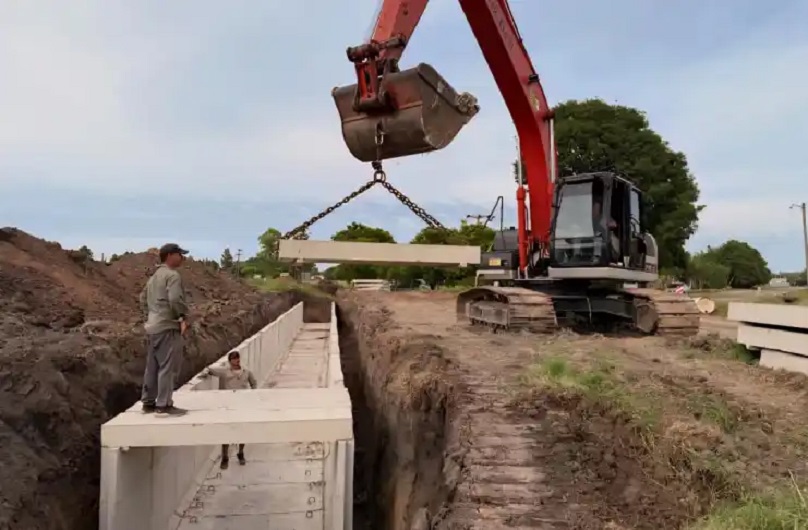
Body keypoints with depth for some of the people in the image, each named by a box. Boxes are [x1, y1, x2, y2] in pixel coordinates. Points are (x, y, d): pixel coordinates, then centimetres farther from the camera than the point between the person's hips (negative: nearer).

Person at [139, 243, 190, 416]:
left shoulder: (154, 277, 20)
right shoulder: (172, 275, -10)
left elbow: (143, 298, 26)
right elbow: (175, 299, -23)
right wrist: (183, 317, -11)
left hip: (153, 326, 10)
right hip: (168, 326, -10)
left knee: (152, 366, 14)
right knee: (168, 366, -7)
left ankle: (148, 402, 21)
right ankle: (164, 404, -6)